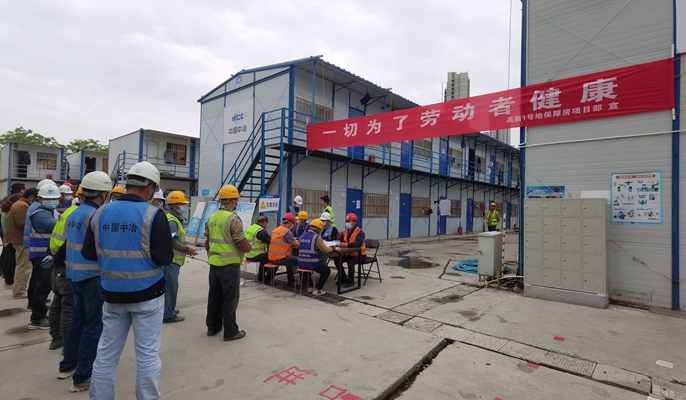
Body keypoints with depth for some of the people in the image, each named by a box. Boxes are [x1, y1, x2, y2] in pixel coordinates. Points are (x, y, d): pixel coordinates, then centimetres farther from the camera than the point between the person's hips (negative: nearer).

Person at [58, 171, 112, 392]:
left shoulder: (73, 213, 7)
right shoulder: (96, 215, -19)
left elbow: (68, 242, 15)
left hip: (75, 274, 9)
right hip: (94, 276, -9)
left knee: (79, 321, 22)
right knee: (94, 326, 0)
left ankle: (67, 366, 34)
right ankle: (82, 378, 7)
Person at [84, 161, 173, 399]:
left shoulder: (100, 213, 1)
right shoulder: (153, 214, -15)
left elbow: (88, 253, 6)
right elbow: (165, 258, -18)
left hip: (113, 294, 5)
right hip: (147, 294, -5)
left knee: (106, 353, 17)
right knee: (147, 353, 7)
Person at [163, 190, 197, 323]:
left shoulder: (176, 219, 15)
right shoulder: (171, 221, -18)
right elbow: (172, 241, -23)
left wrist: (186, 248, 10)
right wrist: (187, 249, -15)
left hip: (173, 259, 10)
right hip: (170, 259, -10)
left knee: (170, 285, 19)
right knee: (170, 286, -3)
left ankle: (168, 309, 32)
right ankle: (168, 315, 5)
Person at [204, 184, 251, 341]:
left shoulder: (212, 218, 7)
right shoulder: (233, 218, -17)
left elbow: (207, 242, 15)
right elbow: (242, 244, -20)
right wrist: (248, 247, 0)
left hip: (214, 263, 7)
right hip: (229, 265, -7)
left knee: (214, 296, 17)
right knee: (230, 298, 2)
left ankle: (213, 327, 30)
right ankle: (230, 332, 11)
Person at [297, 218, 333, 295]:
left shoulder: (303, 235, 11)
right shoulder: (317, 237, -11)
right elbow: (325, 250, -7)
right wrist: (332, 248, 13)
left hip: (300, 264, 7)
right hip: (312, 263, -6)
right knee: (327, 270, 16)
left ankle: (309, 286, 39)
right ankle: (317, 290, 10)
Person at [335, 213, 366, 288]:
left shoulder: (359, 232, -18)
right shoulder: (345, 231, 5)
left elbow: (359, 243, -35)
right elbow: (339, 240, -1)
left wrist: (347, 244, -46)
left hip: (358, 254, -7)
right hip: (348, 253, 7)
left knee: (351, 263, -31)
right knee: (337, 260, -7)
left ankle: (350, 281, -7)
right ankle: (344, 279, 7)